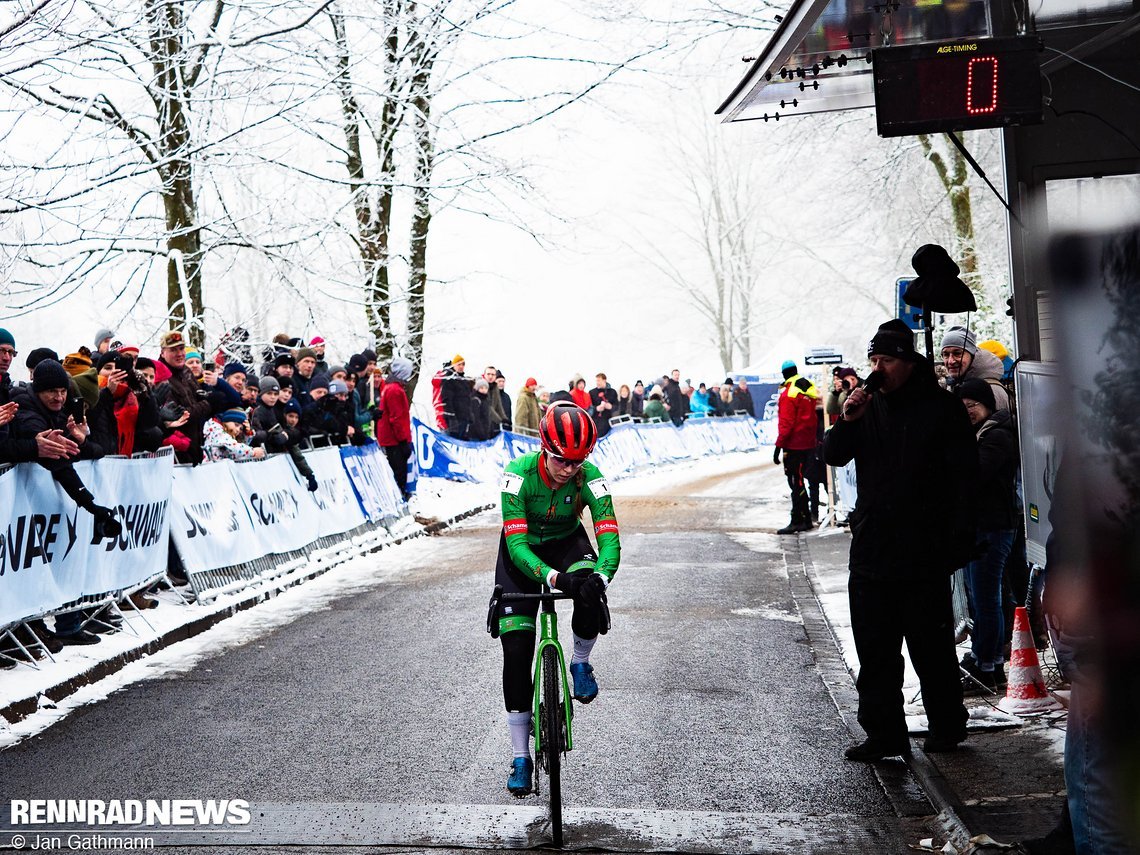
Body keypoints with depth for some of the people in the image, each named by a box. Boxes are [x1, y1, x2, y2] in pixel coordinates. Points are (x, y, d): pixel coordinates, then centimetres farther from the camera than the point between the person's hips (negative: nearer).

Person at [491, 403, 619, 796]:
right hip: (523, 551, -1)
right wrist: (554, 577, -52)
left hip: (567, 543, 1)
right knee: (516, 652, -8)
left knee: (590, 597, -35)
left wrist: (600, 575, -54)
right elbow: (516, 542, -35)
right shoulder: (520, 473, -30)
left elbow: (609, 536, -32)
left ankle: (580, 663, -2)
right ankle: (520, 759, 4)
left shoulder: (590, 477, -25)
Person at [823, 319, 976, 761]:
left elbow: (964, 476, -5)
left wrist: (957, 541, -11)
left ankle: (947, 726, 19)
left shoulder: (941, 407, -4)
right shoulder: (868, 405, 10)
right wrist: (847, 421, -12)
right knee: (875, 652, 6)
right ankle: (883, 733, 13)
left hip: (924, 554, -5)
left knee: (932, 647, 5)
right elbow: (833, 456, 7)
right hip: (870, 550, 5)